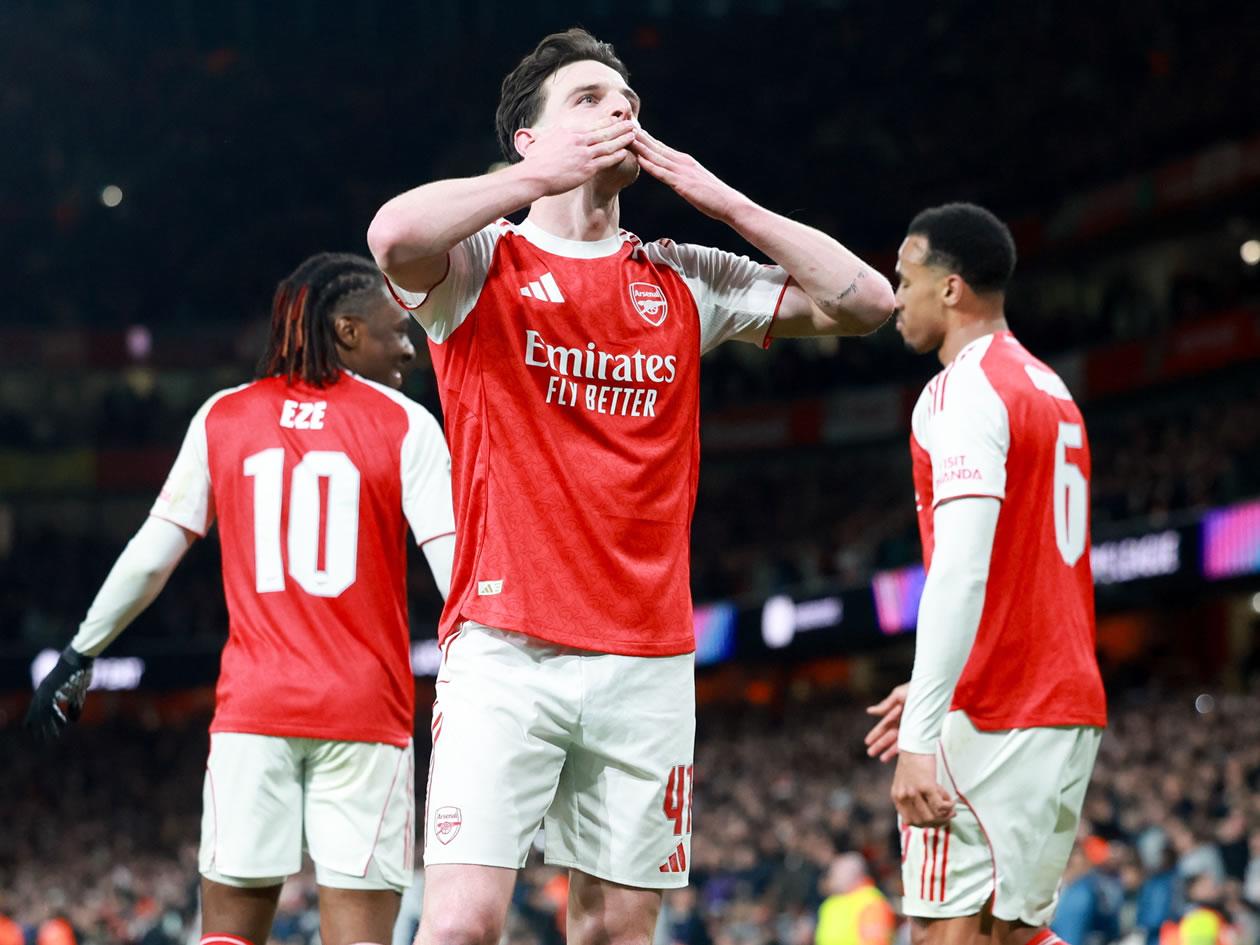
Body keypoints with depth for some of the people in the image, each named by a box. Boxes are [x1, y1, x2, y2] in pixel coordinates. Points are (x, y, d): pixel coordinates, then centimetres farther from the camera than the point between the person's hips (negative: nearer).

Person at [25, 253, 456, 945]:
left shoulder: (224, 416, 9)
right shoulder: (404, 425, 1)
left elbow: (149, 558, 10)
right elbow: (458, 570, -5)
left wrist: (80, 654, 21)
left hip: (251, 706, 2)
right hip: (363, 708, -2)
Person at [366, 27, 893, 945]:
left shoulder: (682, 280, 14)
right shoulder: (484, 262, 3)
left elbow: (864, 300, 10)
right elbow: (395, 234, -21)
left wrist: (718, 197, 5)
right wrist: (542, 176, -11)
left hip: (647, 660, 4)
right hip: (504, 650, -4)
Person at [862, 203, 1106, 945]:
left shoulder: (966, 390, -10)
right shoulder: (1052, 391, 19)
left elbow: (962, 571, -21)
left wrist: (921, 737, -24)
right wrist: (933, 691, 25)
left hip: (991, 720, -9)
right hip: (1070, 707, 9)